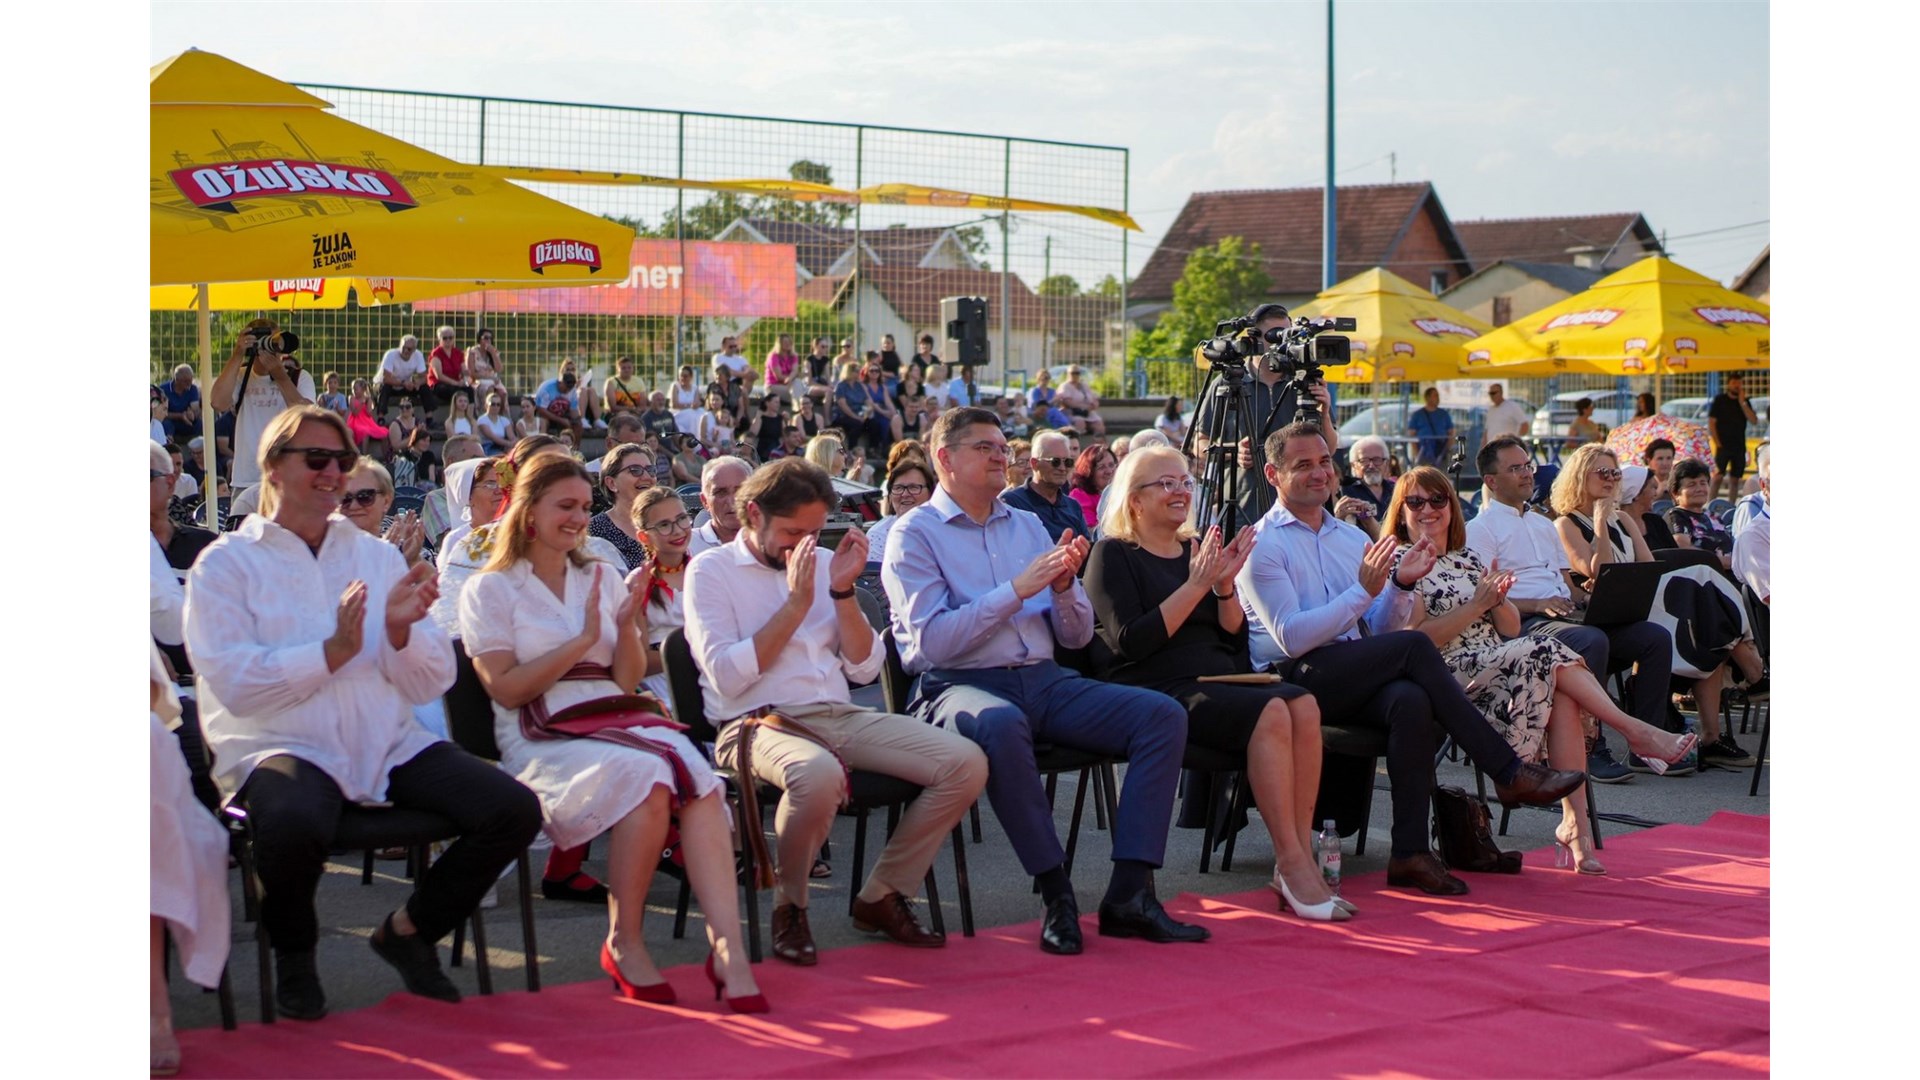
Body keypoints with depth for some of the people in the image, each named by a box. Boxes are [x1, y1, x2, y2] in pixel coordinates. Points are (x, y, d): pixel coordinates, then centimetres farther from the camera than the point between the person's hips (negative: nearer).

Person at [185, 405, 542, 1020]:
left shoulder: (378, 556, 17)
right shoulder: (227, 564, 4)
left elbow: (431, 686, 11)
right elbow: (233, 684, -11)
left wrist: (401, 631, -9)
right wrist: (334, 651, -18)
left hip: (387, 746, 5)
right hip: (283, 749, -5)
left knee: (514, 811, -17)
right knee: (294, 824, -39)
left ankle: (407, 932, 9)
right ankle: (292, 953, -4)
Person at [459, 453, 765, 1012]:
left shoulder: (602, 578, 21)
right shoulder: (490, 589, 8)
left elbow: (628, 680, 16)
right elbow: (506, 689, -3)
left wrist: (629, 627, -3)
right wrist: (582, 641, -8)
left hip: (619, 718, 4)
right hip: (542, 737, -4)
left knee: (700, 781, -30)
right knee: (648, 778, -35)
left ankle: (728, 948, -40)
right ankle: (624, 941, -21)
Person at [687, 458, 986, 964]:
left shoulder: (824, 563, 18)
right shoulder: (710, 571, 2)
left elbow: (864, 669, 12)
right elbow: (727, 676, -12)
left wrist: (843, 590, -1)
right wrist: (796, 603, -10)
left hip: (840, 716, 6)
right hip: (758, 723, -6)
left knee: (966, 762, -13)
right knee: (819, 774, -41)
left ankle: (882, 895, 2)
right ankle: (790, 907, -13)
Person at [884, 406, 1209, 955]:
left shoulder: (1027, 525, 19)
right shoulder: (915, 534, 2)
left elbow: (1077, 636, 17)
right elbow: (932, 641, -12)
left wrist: (1063, 587, -4)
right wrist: (1018, 589, -13)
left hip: (1044, 682, 6)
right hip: (959, 686, -6)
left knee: (1163, 715, -14)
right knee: (1000, 724, -41)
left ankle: (1129, 893, -19)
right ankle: (1057, 894, -29)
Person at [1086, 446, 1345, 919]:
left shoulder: (1197, 549, 22)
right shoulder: (1113, 555, 4)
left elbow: (1235, 638, 18)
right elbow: (1131, 641, -11)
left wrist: (1225, 586, 0)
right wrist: (1195, 585, -13)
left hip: (1219, 682, 6)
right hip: (1158, 691, -6)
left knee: (1303, 705, -25)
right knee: (1270, 712, -31)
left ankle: (1301, 857, -28)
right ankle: (1291, 865, -31)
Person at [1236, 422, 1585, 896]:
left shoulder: (1351, 537, 23)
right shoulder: (1262, 545, 1)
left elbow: (1381, 628, 18)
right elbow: (1291, 637, -12)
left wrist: (1400, 586, -2)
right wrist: (1363, 590, -15)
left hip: (1354, 679, 6)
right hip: (1293, 681, -5)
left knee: (1412, 700, -31)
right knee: (1415, 645, -27)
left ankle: (1410, 852, -32)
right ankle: (1508, 772, -21)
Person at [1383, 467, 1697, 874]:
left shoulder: (1468, 559, 24)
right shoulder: (1403, 562, 3)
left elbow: (1510, 629, 18)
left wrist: (1497, 600, -3)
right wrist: (1475, 606, -12)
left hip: (1498, 665, 6)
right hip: (1449, 677, -6)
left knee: (1562, 696, -27)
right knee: (1545, 652, -28)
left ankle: (1575, 821, -34)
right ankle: (1637, 732, -21)